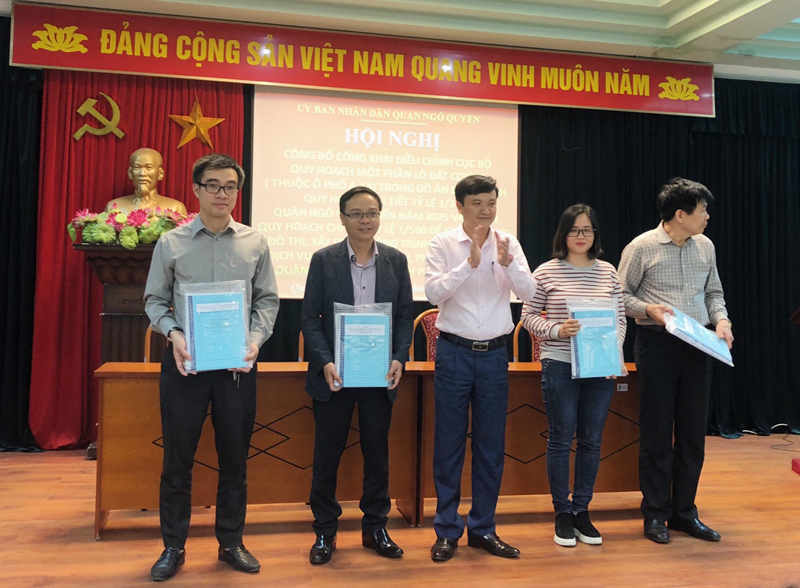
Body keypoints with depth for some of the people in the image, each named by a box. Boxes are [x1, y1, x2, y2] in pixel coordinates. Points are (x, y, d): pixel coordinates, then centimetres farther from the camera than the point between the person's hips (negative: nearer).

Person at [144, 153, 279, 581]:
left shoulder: (255, 243, 4)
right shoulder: (171, 243, 3)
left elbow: (267, 300, 7)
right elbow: (155, 300, 6)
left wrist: (256, 338, -9)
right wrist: (174, 333, -12)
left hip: (238, 363, 1)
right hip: (185, 361, -1)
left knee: (235, 458, 10)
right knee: (177, 458, 6)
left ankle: (231, 542, 26)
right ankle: (173, 547, 22)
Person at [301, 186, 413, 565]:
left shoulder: (396, 260, 4)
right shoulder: (324, 260, -2)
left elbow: (406, 316, 5)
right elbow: (310, 318, -4)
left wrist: (399, 358, -9)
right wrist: (325, 363, -16)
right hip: (334, 373, -2)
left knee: (377, 452, 12)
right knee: (327, 453, 7)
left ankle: (375, 527, 28)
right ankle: (325, 532, 22)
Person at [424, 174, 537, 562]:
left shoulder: (508, 243, 5)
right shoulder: (443, 244, -2)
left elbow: (528, 293, -4)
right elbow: (433, 293, -14)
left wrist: (508, 263, -20)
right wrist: (470, 262, -23)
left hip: (494, 353, 3)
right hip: (454, 352, -2)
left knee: (491, 444, 9)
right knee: (449, 443, 4)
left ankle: (482, 528, 23)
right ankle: (447, 530, 18)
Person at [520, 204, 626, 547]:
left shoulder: (608, 272, 7)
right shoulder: (546, 272, -2)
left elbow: (620, 318, 11)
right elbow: (529, 316, 0)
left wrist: (615, 350, -5)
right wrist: (557, 330, -16)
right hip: (559, 366, -3)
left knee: (592, 441, 10)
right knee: (560, 440, 4)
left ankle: (582, 511, 24)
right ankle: (562, 513, 19)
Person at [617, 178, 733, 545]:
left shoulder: (705, 246, 10)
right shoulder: (642, 247, -6)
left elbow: (713, 292, 19)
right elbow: (621, 295, -2)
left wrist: (721, 319, 1)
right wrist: (648, 309, -19)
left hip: (697, 346, 5)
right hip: (657, 345, -5)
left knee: (693, 432, 9)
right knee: (657, 432, 2)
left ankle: (684, 512, 23)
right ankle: (655, 514, 16)